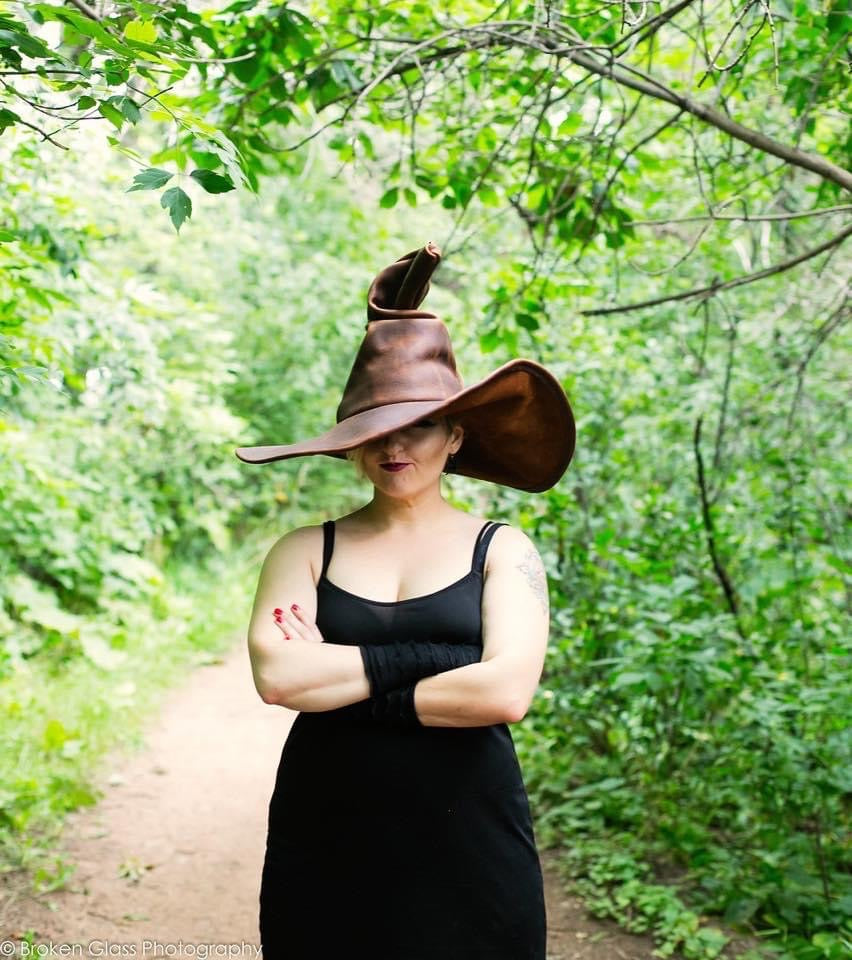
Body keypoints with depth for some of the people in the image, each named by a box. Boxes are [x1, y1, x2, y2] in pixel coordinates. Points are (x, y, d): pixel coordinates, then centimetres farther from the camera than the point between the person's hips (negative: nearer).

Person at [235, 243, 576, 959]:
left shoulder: (502, 550, 0)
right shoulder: (306, 551, 3)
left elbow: (505, 692, -15)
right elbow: (276, 676, -14)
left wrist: (335, 686, -11)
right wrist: (425, 658, -14)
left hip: (472, 853, -1)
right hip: (323, 854, 1)